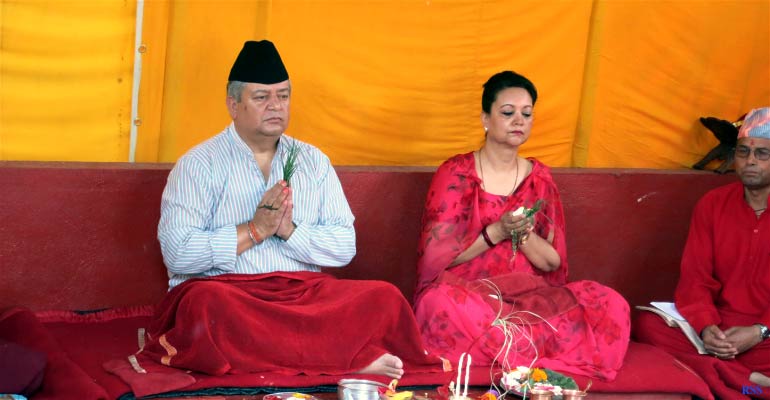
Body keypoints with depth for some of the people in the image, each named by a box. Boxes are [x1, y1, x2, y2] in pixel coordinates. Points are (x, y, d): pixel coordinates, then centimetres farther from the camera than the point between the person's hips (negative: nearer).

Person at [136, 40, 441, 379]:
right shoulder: (198, 164, 2)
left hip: (304, 292, 2)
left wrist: (290, 230, -10)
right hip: (225, 290, -2)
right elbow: (176, 253, -10)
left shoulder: (313, 161, 15)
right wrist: (255, 230, -11)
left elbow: (345, 246, 7)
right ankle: (350, 359, -30)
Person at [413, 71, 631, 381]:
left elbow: (554, 261, 7)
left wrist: (524, 234, -13)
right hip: (467, 292, -3)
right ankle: (545, 361, -25)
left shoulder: (539, 178, 11)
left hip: (529, 295, 3)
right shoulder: (455, 173, -1)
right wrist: (496, 232, -18)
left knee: (610, 304, -21)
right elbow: (436, 255, -7)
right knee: (443, 301, -39)